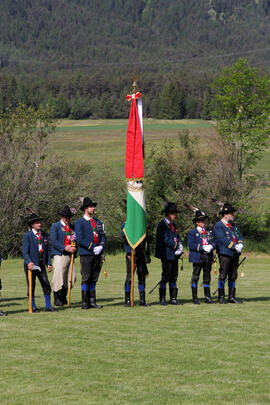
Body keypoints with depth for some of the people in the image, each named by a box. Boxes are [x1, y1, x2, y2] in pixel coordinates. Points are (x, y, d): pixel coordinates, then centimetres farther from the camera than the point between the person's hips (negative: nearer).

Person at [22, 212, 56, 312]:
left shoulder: (44, 235, 9)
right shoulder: (27, 235, -7)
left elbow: (48, 250, 12)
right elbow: (25, 251, -12)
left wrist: (49, 263, 4)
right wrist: (29, 262, -25)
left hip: (41, 264, 4)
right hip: (31, 265, -4)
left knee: (46, 285, -1)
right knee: (31, 286, 3)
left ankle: (48, 306, 7)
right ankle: (33, 306, 14)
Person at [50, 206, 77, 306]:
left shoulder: (72, 227, 18)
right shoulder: (55, 226, 1)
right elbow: (54, 241, -8)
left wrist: (75, 247, -3)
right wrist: (65, 248, -17)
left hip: (70, 255, 6)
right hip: (59, 255, -6)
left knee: (70, 278, 4)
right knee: (59, 276, -10)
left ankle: (63, 298, 17)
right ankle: (57, 299, -1)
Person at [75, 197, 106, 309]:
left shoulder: (98, 222, 17)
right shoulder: (80, 222, -4)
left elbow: (103, 236, 16)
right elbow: (80, 239, -11)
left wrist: (100, 246, -5)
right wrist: (93, 248, -14)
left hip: (97, 254, 6)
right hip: (86, 254, -6)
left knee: (94, 278, 7)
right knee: (86, 279, -6)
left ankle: (92, 301, 11)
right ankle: (85, 303, -2)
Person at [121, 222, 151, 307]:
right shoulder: (126, 224, -2)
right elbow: (123, 234, -23)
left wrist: (148, 255, 14)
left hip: (141, 255, 5)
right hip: (131, 255, -5)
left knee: (142, 277, 5)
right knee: (129, 278, -3)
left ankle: (142, 301, 10)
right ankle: (127, 300, 4)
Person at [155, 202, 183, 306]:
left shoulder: (173, 225, 16)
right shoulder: (162, 225, -11)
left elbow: (177, 237, 17)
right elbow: (166, 240, -18)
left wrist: (180, 246, -2)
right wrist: (176, 247, -14)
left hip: (174, 254, 8)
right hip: (167, 255, -8)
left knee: (174, 277, 9)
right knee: (165, 277, -5)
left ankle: (173, 298, 13)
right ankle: (162, 299, 3)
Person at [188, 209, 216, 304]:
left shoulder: (209, 232, 17)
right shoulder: (192, 232, -1)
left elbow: (214, 242, 11)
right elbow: (191, 245, -10)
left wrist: (211, 246, -12)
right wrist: (203, 248, -17)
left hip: (208, 258, 5)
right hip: (197, 258, -5)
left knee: (207, 278, 8)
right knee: (195, 277, -1)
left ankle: (207, 297, 13)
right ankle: (194, 298, 4)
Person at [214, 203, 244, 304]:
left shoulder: (233, 225, 19)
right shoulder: (218, 226, -7)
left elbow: (239, 236, 15)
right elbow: (223, 240, -16)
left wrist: (240, 244, -6)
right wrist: (235, 247, -18)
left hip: (235, 254, 8)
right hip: (225, 254, -8)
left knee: (233, 276, 9)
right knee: (223, 276, -5)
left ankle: (231, 297, 13)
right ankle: (221, 297, 0)